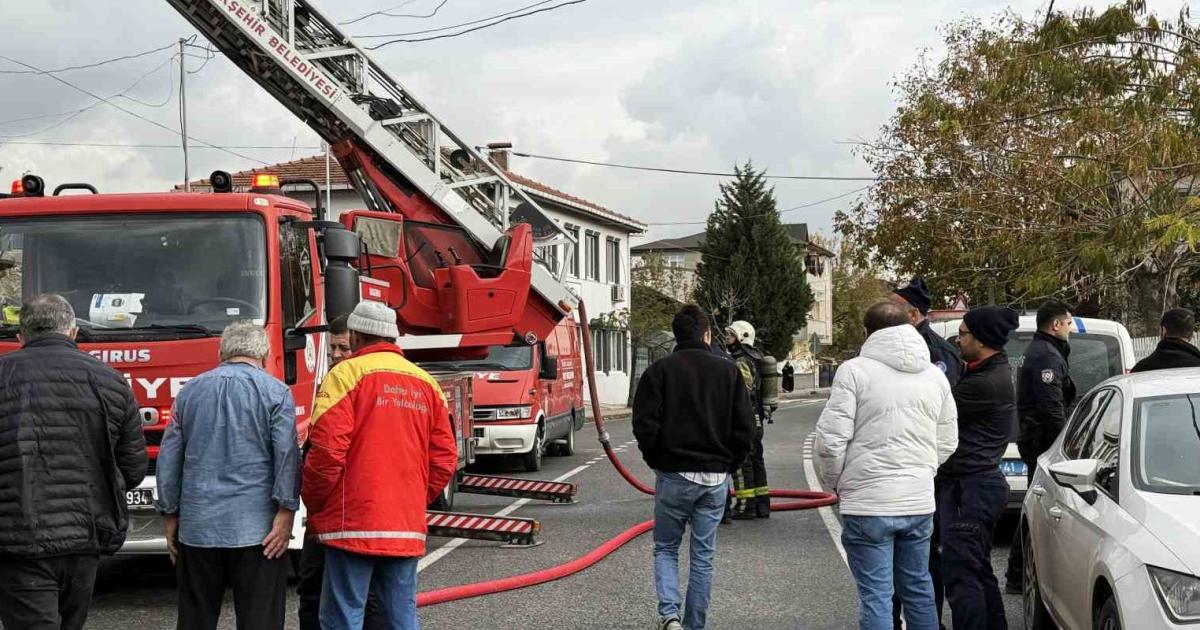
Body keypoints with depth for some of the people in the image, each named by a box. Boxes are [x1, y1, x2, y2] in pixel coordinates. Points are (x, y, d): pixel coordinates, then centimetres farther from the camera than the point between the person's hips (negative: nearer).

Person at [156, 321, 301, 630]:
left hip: (197, 527, 4)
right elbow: (287, 455, -10)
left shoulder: (190, 391, 12)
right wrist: (286, 513, -9)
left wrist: (170, 516, 17)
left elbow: (169, 459, 12)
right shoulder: (275, 392, -1)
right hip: (256, 528, -4)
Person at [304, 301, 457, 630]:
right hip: (408, 529, 6)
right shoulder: (426, 383, 12)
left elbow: (327, 450, -13)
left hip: (354, 527, -5)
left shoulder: (347, 374, -5)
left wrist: (313, 504, 1)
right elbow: (444, 459, 10)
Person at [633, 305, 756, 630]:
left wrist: (657, 461, 5)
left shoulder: (660, 370, -5)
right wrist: (728, 465, 11)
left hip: (673, 476, -2)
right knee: (703, 556, 10)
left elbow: (645, 425, -11)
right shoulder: (729, 371, 2)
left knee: (665, 548, 12)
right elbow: (745, 428, -1)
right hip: (716, 480, 2)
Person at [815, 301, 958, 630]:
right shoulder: (935, 374, 9)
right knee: (918, 587, 17)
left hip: (868, 503, -5)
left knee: (876, 595, -1)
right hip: (919, 502, 5)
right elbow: (947, 443, 12)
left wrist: (832, 482, 5)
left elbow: (831, 440, -11)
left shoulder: (855, 370, -8)